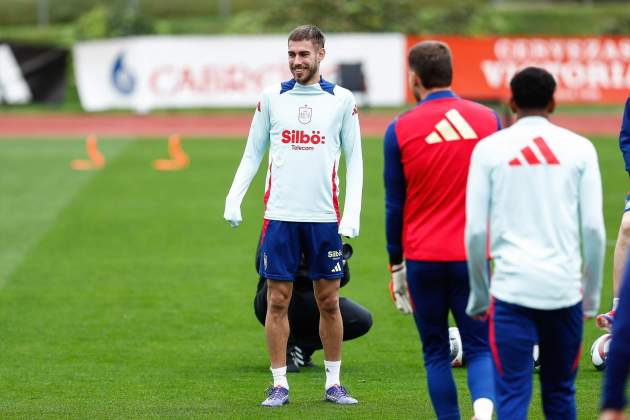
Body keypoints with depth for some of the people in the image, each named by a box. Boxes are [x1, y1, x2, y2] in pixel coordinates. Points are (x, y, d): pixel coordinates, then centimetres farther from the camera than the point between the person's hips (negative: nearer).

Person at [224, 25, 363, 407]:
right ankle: (280, 385, 6)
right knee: (277, 300, 0)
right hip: (280, 216, 1)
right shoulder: (272, 98, 6)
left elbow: (354, 160, 5)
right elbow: (253, 154, 11)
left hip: (324, 217, -1)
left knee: (329, 301, 5)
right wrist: (234, 198, -2)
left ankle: (334, 383, 15)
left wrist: (353, 212, -5)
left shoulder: (341, 100, 3)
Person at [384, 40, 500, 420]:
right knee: (480, 347, 4)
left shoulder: (400, 130, -3)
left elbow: (394, 205, 1)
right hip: (474, 257, 1)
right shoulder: (487, 120, 1)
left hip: (423, 258, -1)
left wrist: (396, 265, 10)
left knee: (436, 352, 10)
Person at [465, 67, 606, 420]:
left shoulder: (489, 149, 2)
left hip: (512, 288, -1)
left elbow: (476, 231, 0)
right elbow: (594, 229, 2)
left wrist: (479, 296, 11)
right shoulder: (580, 149, 5)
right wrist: (592, 297, 10)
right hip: (565, 290, 2)